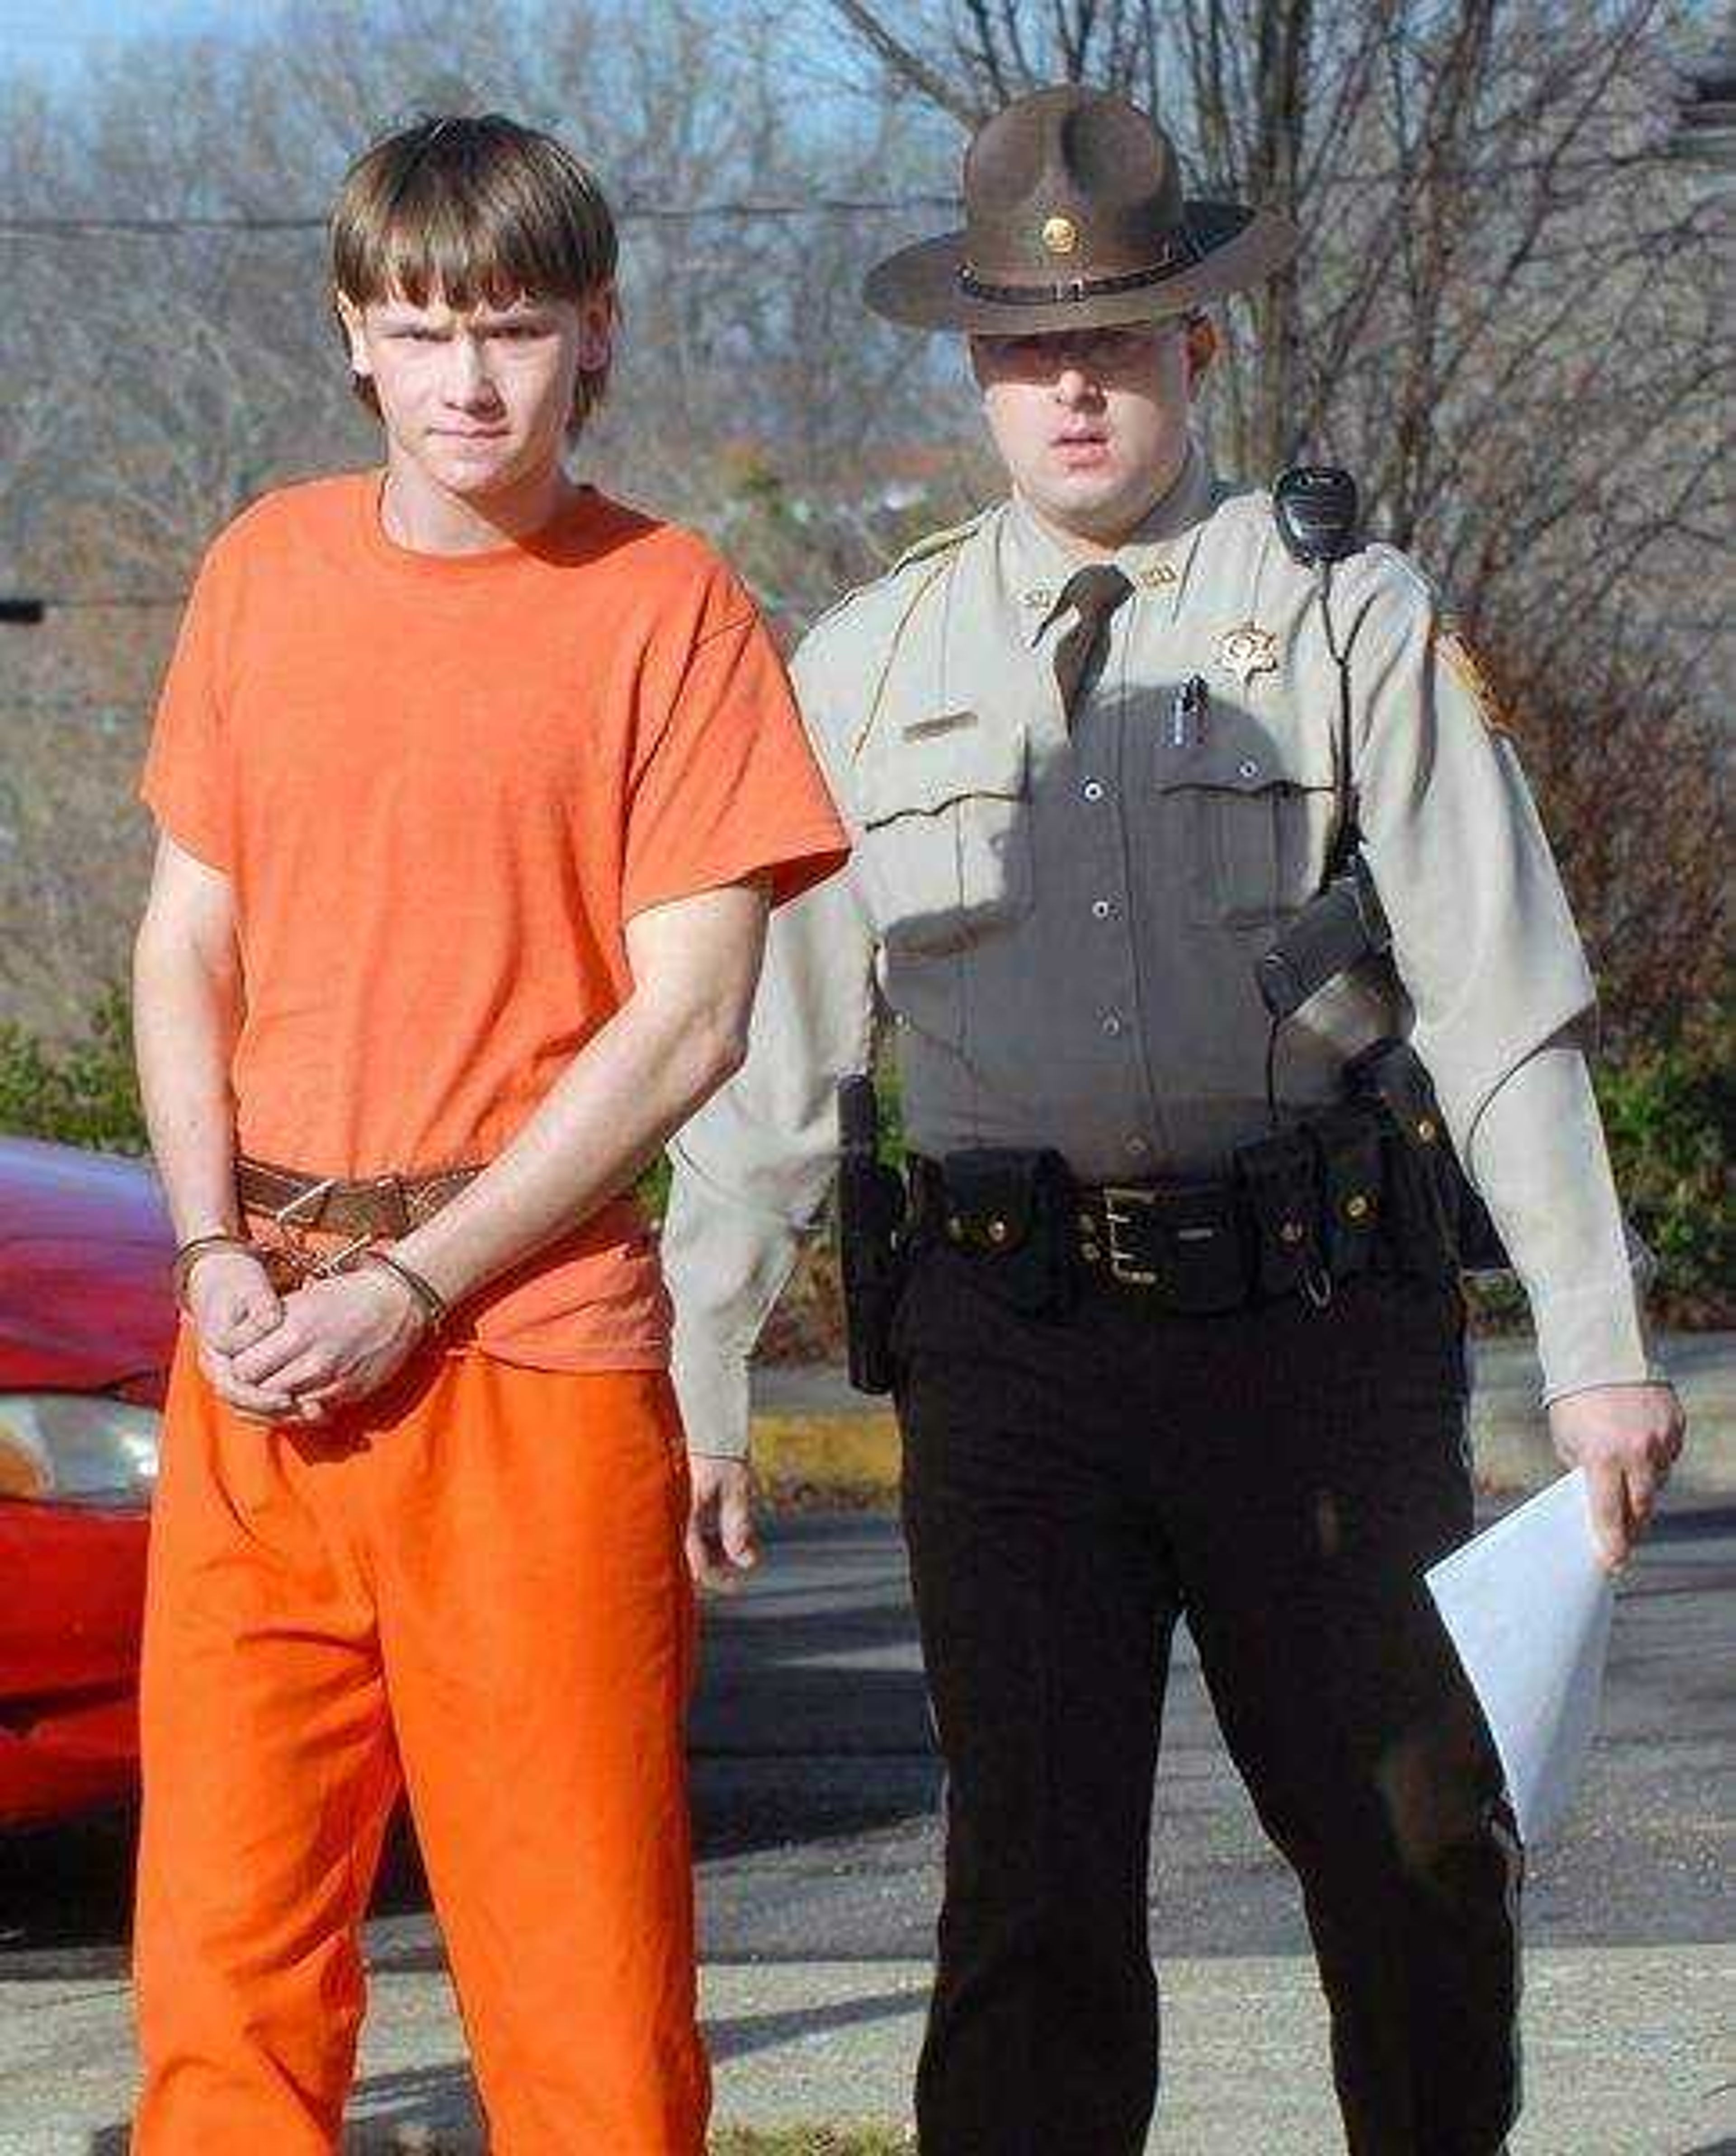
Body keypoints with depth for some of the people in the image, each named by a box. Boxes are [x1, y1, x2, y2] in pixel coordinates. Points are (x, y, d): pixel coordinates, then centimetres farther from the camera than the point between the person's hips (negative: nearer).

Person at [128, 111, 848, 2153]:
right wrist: (217, 1255, -1)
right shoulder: (266, 571, 11)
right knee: (222, 1928, 4)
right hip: (258, 1365, 4)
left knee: (577, 1945, -2)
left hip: (533, 1348, -4)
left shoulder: (665, 606, -2)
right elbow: (185, 945, 14)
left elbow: (687, 1021, -6)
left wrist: (411, 1287, -11)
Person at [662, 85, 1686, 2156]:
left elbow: (1500, 998, -2)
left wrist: (1595, 1346, -9)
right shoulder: (868, 664, 10)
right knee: (1032, 1880, -4)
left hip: (1316, 1311, -1)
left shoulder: (1353, 621, 3)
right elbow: (771, 1049, 12)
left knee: (1417, 1846, 8)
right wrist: (696, 1388, 8)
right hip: (1009, 1339, 1)